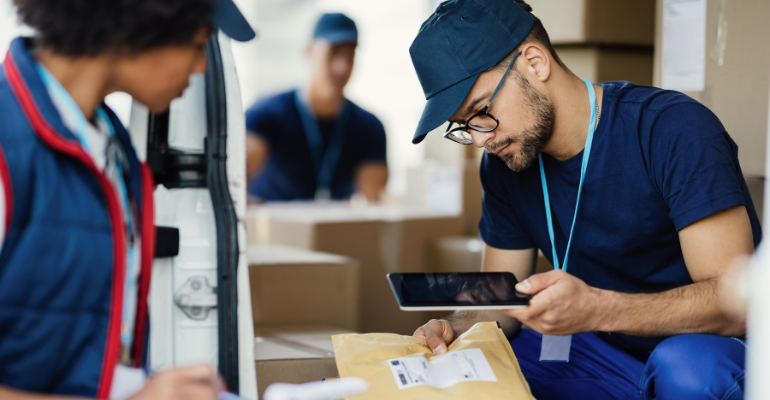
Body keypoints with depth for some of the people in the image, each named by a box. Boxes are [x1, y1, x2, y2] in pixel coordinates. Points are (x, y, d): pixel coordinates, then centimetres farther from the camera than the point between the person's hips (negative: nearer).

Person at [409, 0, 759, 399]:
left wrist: (596, 309, -40)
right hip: (601, 356, 4)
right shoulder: (504, 163, 1)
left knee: (687, 367, -37)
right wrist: (455, 328, -18)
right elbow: (499, 299, 7)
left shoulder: (674, 130, -19)